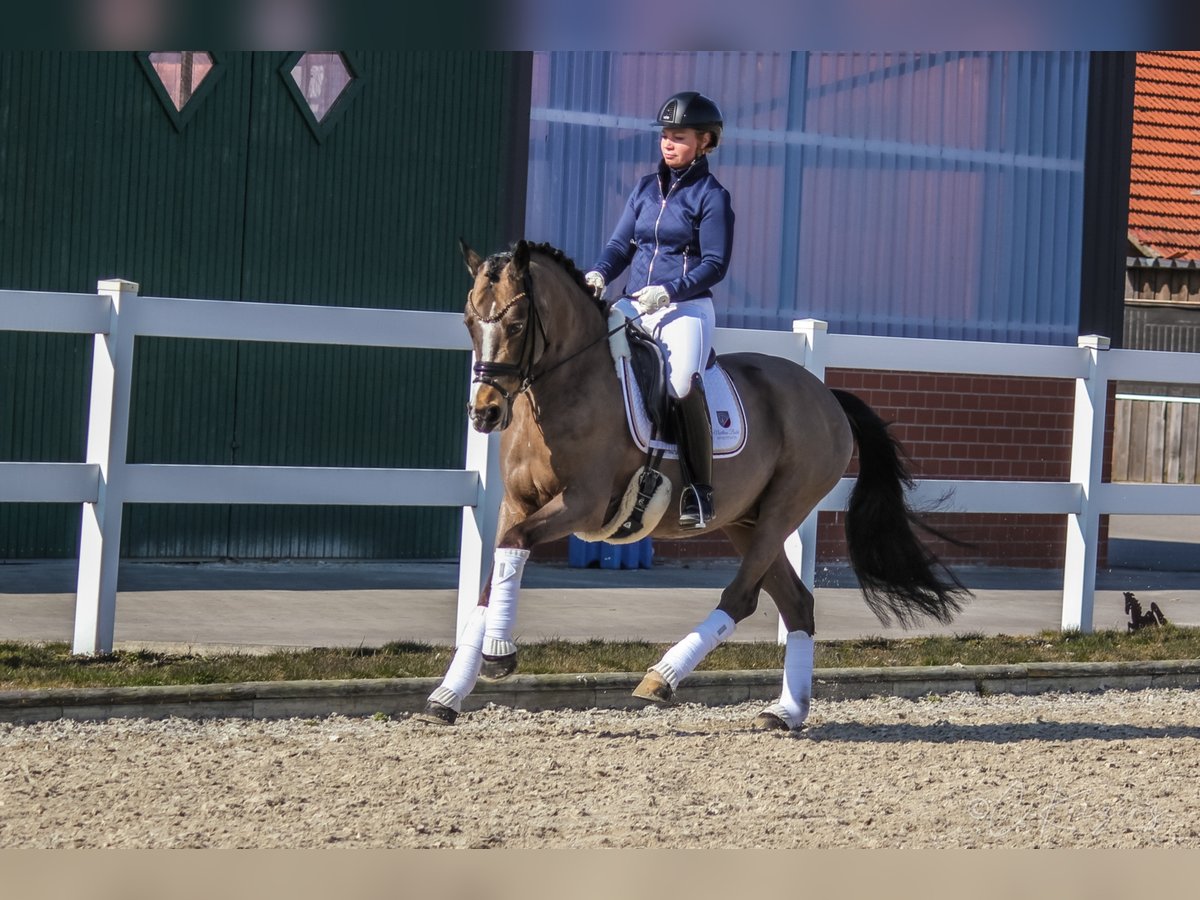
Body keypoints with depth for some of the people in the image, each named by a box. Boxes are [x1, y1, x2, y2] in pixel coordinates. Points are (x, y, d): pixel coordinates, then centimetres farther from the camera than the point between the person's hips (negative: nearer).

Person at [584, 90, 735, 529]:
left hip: (687, 307, -6)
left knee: (682, 380, -31)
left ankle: (698, 491, -24)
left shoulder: (711, 196, -1)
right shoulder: (646, 188, 15)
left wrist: (670, 290, -20)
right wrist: (600, 272, -7)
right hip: (634, 303, 6)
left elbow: (714, 263, -6)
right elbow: (621, 242, 15)